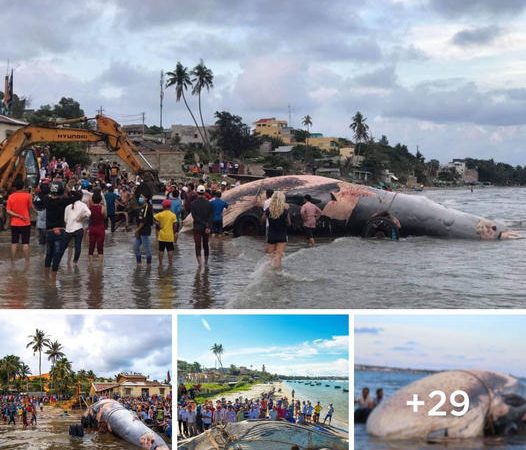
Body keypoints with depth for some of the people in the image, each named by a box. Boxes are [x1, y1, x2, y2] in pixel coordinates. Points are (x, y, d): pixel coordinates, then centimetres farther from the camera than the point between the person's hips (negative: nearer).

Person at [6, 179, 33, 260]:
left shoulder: (11, 196, -1)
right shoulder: (27, 195, -8)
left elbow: (8, 211, -7)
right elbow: (30, 208, -1)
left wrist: (18, 215, -9)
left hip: (14, 223, 2)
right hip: (25, 223, -2)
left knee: (14, 243, 7)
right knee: (25, 243, 1)